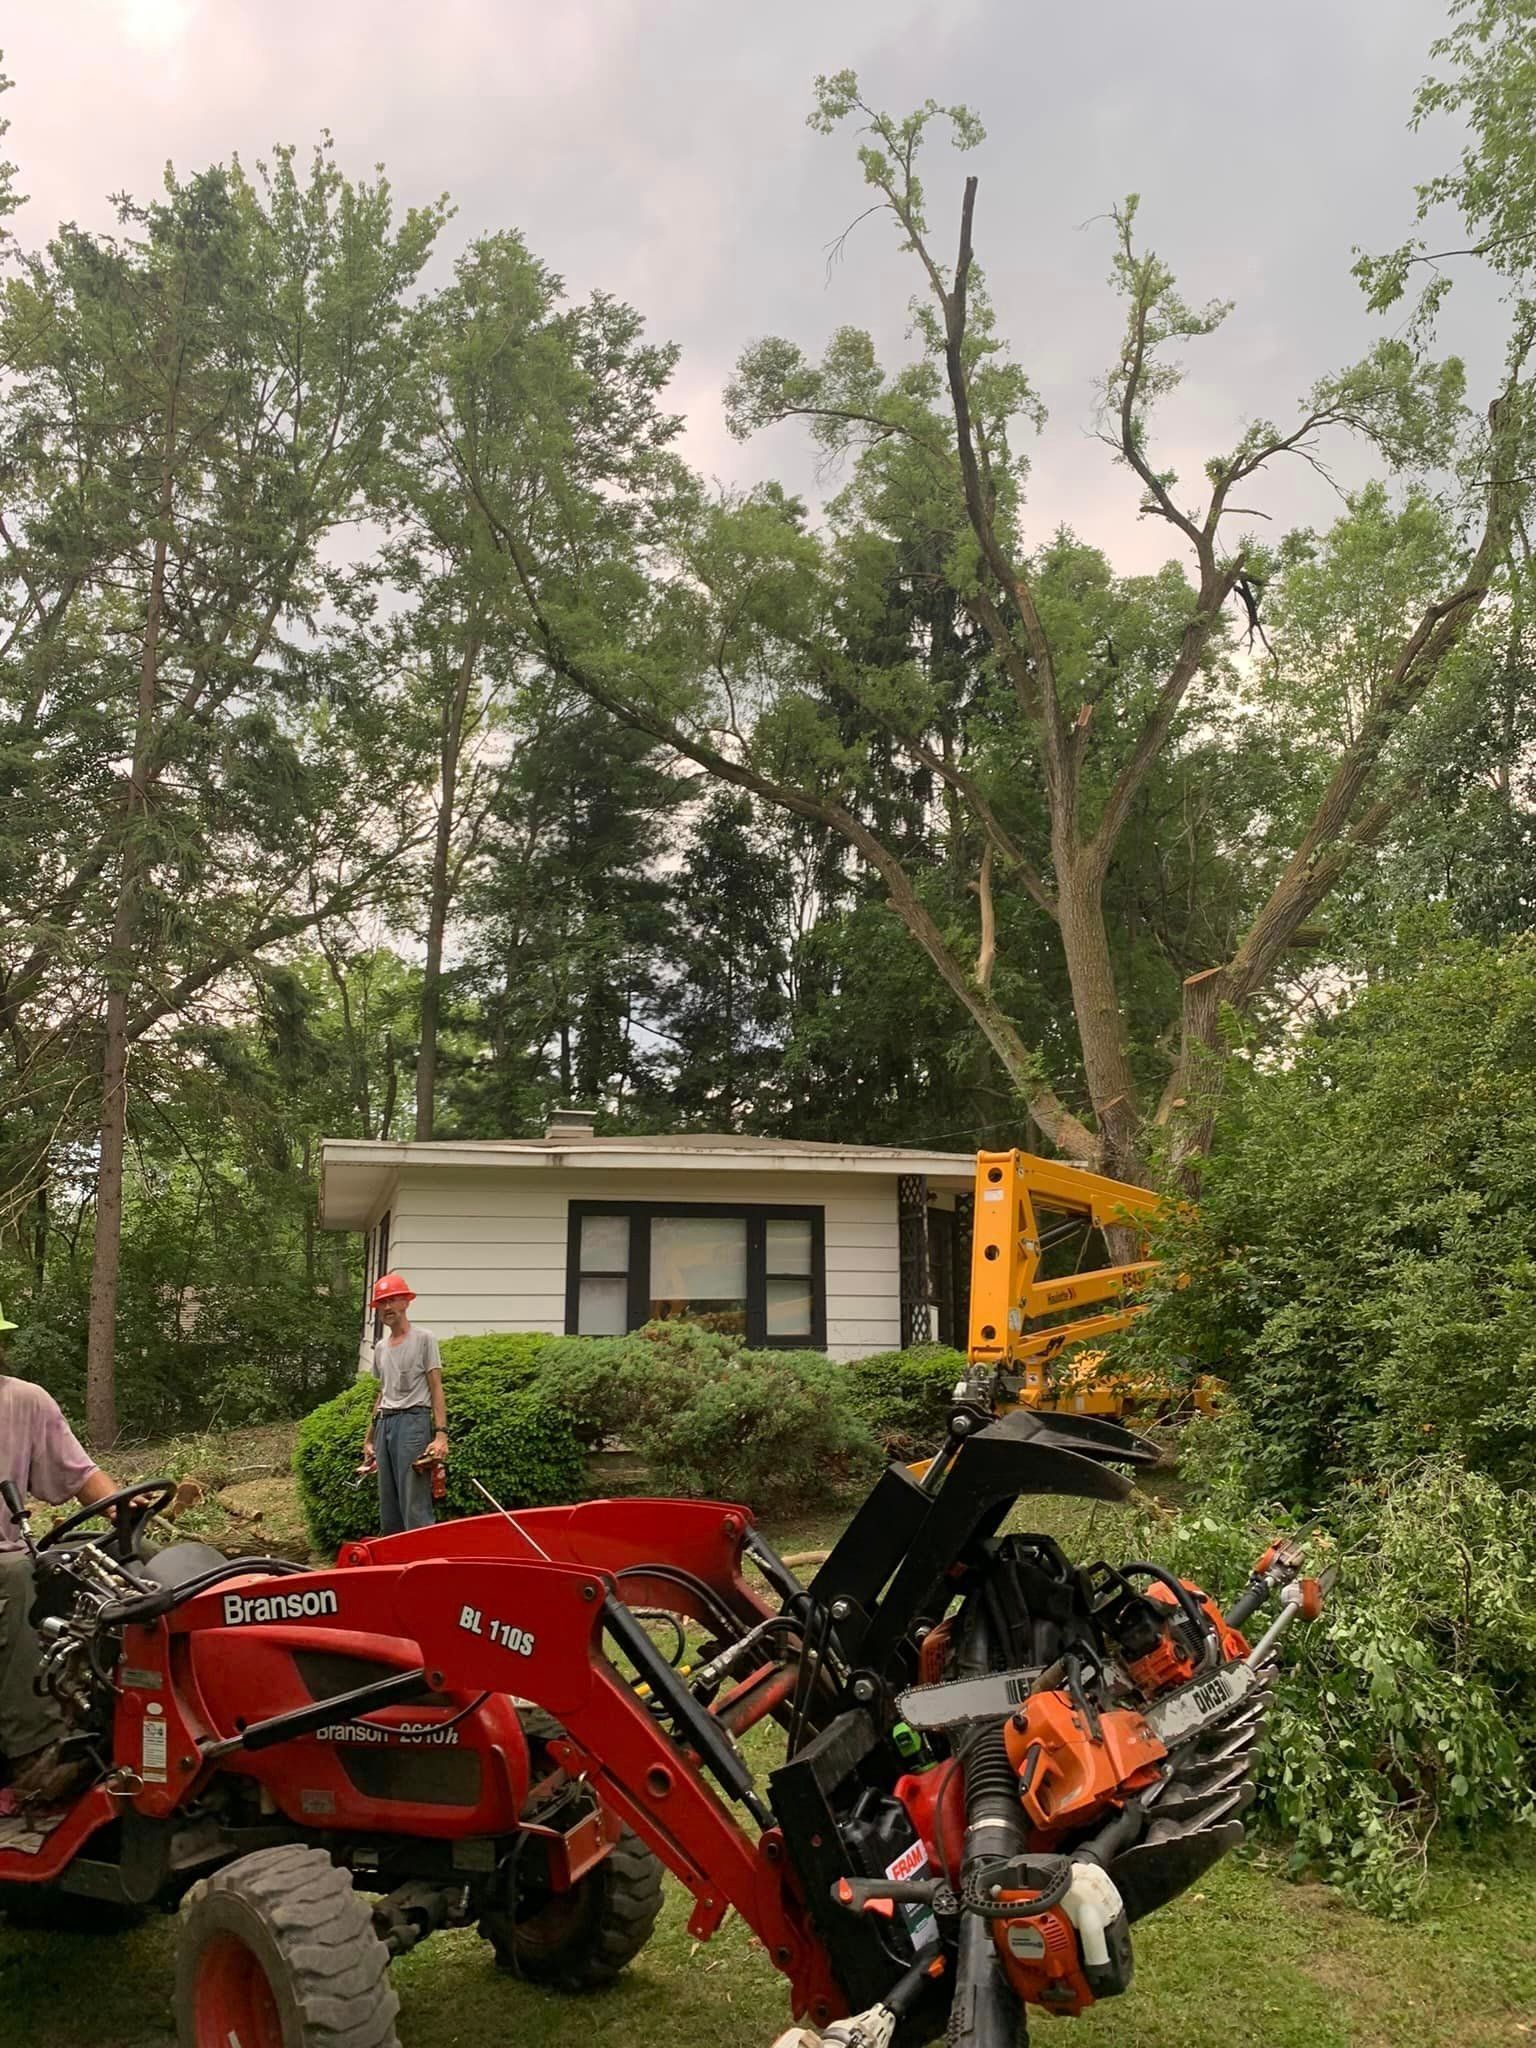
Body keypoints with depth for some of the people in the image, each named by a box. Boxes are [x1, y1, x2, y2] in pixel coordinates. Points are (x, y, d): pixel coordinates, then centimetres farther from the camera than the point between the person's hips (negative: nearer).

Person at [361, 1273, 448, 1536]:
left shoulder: (423, 1339, -1)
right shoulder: (380, 1347, 18)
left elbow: (436, 1388, -5)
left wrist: (441, 1434, -15)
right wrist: (369, 1438, 22)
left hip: (413, 1420, -7)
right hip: (384, 1423, 7)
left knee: (415, 1506, -13)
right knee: (388, 1512, 9)